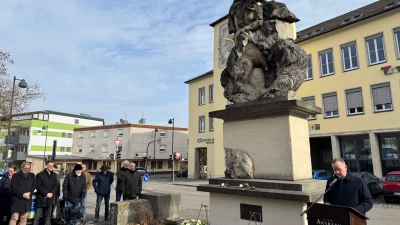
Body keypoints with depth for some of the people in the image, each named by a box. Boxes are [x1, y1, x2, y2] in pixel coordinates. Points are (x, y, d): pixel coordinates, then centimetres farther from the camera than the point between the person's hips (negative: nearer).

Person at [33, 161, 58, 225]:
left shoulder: (54, 175, 11)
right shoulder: (39, 175, -4)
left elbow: (55, 186, 9)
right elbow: (38, 186, -11)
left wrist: (52, 193, -9)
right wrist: (46, 193, -16)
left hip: (50, 199, 5)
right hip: (41, 199, -4)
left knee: (47, 217, 11)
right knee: (37, 217, -3)